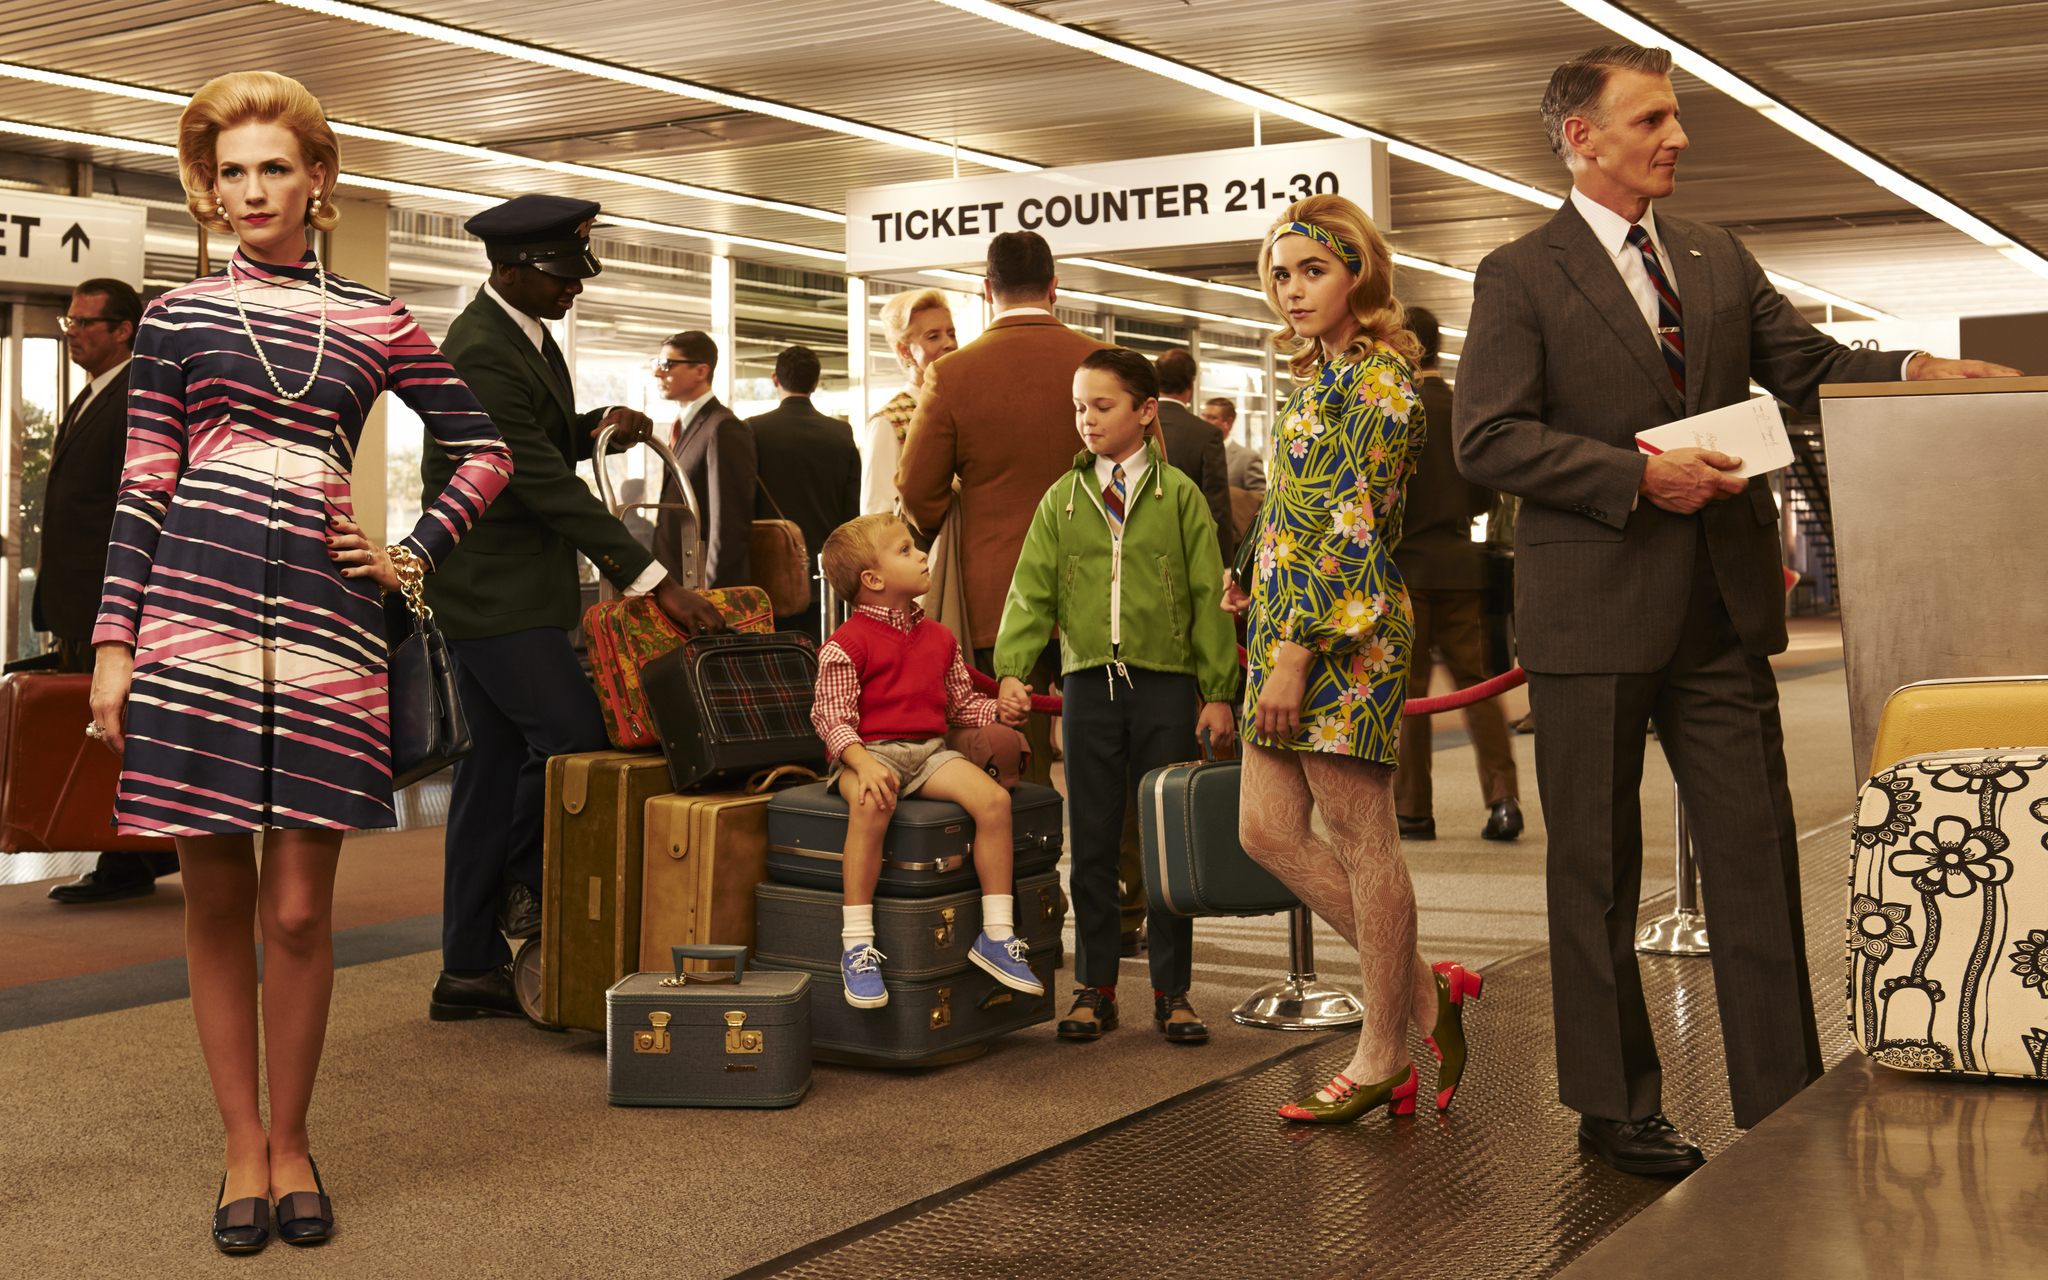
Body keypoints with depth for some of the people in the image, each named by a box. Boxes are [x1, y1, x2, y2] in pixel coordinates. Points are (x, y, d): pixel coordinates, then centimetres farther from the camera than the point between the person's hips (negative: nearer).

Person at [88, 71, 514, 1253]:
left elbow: (486, 452, 18)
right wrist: (114, 640, 1)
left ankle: (293, 1140, 17)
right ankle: (243, 1149, 16)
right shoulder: (178, 318, 10)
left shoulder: (374, 323, 11)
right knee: (218, 903, 4)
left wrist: (415, 556, 8)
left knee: (300, 911, 0)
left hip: (326, 626, 0)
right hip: (193, 616, 0)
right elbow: (142, 488, 7)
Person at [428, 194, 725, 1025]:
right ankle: (526, 887, 12)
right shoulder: (480, 355, -19)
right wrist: (653, 581, -25)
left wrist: (600, 427, 3)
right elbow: (546, 485, -24)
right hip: (492, 590, -10)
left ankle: (469, 971, 15)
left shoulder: (526, 334, 12)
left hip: (512, 587, 10)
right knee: (573, 733, -13)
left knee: (499, 762, 10)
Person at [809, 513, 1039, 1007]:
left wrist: (998, 711, 4)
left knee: (993, 798, -20)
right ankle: (857, 943, -29)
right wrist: (863, 762, -27)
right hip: (866, 751, -5)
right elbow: (831, 717, -10)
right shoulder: (845, 645, -5)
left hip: (930, 751, 5)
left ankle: (997, 935, -10)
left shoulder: (938, 638, 16)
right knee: (871, 805, -39)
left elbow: (960, 703, 24)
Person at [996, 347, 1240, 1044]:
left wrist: (1219, 690, -1)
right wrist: (1012, 669, -9)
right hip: (1088, 681, 2)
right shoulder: (1061, 501, 8)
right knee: (1090, 843, 6)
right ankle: (1095, 988, 16)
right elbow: (1032, 593, 4)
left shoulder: (1179, 496, 2)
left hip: (1167, 681, -2)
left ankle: (1172, 989, 13)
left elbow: (1208, 598, 2)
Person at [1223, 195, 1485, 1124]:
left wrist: (1295, 652, -21)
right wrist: (1264, 589, 21)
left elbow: (1353, 526, -18)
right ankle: (1424, 991, 18)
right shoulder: (1318, 377, 17)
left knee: (1361, 839, -1)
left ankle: (1383, 1057, 10)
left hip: (1346, 634, -10)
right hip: (1291, 627, 10)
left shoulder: (1378, 378, -11)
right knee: (1268, 830, 8)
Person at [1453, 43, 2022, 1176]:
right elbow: (1488, 439, -10)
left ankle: (1784, 1104, 13)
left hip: (1721, 608, 5)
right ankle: (1615, 1106, 18)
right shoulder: (1520, 277, -2)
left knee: (1759, 857, 5)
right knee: (1597, 870, 6)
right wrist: (1638, 476, -16)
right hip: (1594, 612, -5)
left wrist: (1914, 372, -8)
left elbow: (1807, 366, 10)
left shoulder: (1718, 259, 15)